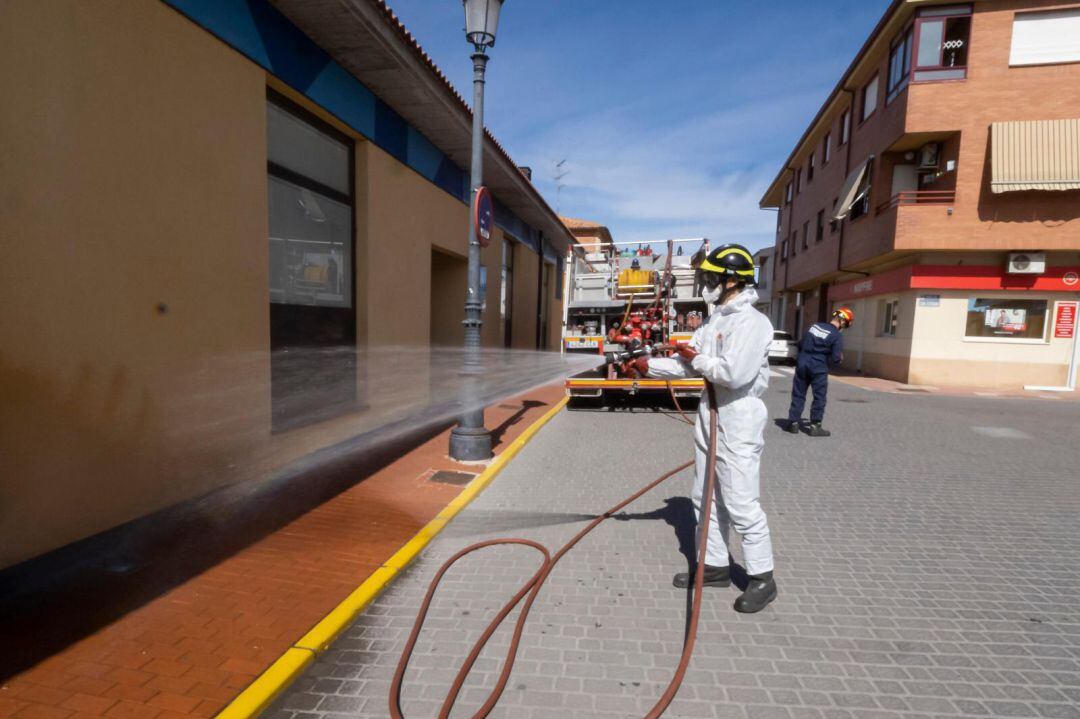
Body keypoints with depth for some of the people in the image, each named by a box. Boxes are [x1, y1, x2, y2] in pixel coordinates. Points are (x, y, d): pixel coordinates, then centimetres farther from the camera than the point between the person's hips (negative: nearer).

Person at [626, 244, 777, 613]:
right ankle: (715, 565, 32)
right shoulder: (714, 320, 12)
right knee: (706, 498, 17)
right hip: (709, 418, 9)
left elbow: (734, 373, -27)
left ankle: (762, 578, 18)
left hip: (738, 423, -9)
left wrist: (698, 358, -12)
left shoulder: (752, 322, -15)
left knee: (741, 503, -1)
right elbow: (688, 364, 10)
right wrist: (649, 366, -3)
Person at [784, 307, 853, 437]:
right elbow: (836, 358, -11)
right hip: (818, 369, -5)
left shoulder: (815, 326, 8)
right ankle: (815, 426, 9)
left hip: (802, 364, 5)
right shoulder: (837, 335, -9)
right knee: (819, 398, 6)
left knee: (798, 395, 10)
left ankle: (793, 422, 13)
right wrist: (840, 359, 10)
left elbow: (801, 344, 14)